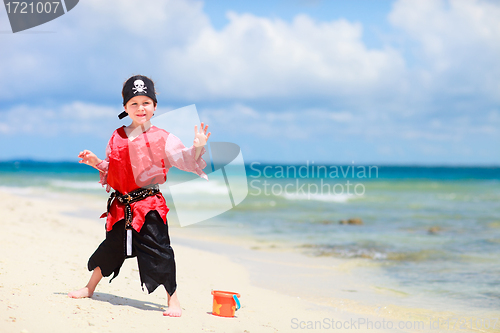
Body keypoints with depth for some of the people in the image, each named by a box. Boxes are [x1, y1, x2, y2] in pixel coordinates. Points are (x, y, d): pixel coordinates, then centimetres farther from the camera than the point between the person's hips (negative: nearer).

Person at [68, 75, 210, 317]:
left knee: (157, 251, -7)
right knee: (111, 247, 18)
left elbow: (184, 159, -10)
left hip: (148, 206, -5)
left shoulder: (162, 139, -6)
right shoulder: (117, 138, 9)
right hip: (121, 206, 5)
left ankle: (173, 300, 4)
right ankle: (90, 288, 36)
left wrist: (197, 148, -27)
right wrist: (96, 162, 6)